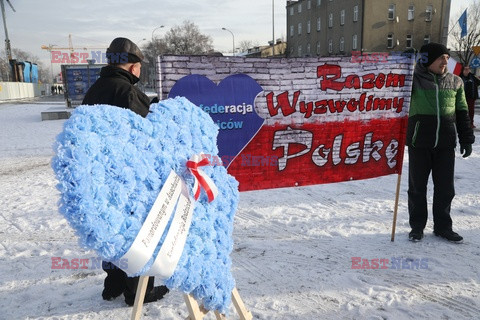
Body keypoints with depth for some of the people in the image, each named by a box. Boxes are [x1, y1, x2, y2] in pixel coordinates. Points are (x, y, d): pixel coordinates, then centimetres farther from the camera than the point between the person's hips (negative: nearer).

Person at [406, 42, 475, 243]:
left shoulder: (455, 82, 8)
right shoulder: (415, 79, -1)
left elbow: (462, 112, 13)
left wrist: (466, 139, 11)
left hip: (446, 144, 3)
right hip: (419, 143, -3)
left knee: (445, 188, 10)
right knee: (417, 187, 7)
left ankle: (442, 226, 25)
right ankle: (417, 226, 21)